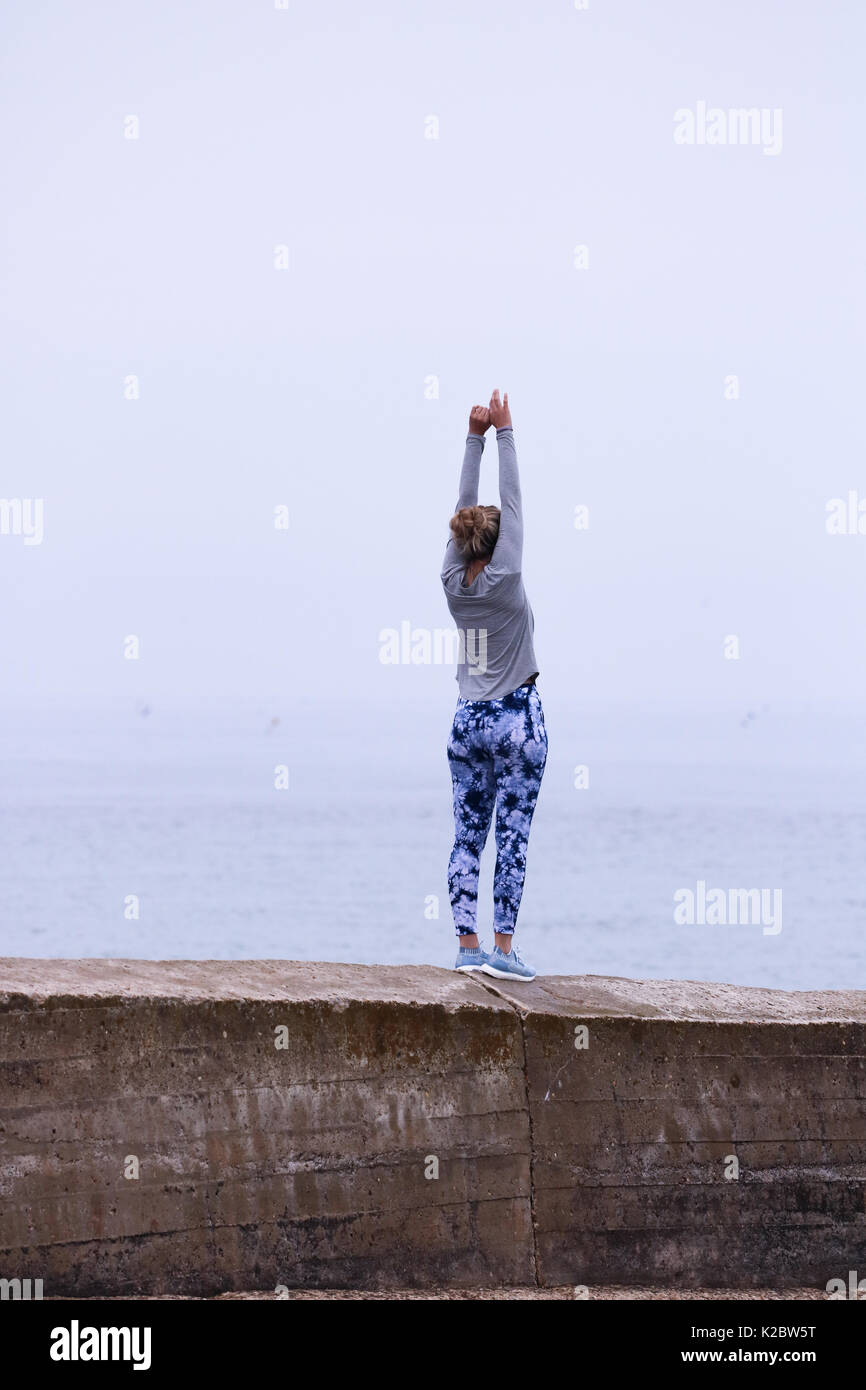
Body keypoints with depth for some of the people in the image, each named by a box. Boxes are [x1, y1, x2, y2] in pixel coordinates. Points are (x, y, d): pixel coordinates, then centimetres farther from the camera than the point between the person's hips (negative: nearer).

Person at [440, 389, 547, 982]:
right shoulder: (503, 583, -12)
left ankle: (468, 946, 2)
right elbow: (512, 503, -10)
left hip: (468, 722, 5)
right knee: (513, 836, -5)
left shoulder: (453, 583, -1)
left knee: (468, 837, 4)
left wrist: (474, 438, 6)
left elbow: (465, 506, 5)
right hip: (517, 720, -5)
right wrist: (503, 433, -6)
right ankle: (503, 950, -8)